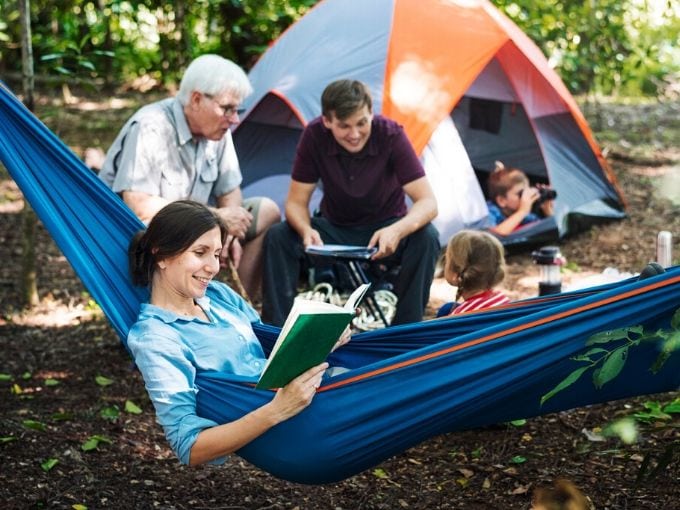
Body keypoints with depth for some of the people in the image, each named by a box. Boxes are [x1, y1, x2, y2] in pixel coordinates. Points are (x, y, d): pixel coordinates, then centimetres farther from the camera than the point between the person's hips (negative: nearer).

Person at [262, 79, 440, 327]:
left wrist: (398, 230, -47)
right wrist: (306, 230, -36)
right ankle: (276, 328, -15)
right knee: (277, 237, -24)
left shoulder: (390, 135, -23)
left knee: (426, 237, -32)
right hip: (334, 229, 2)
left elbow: (428, 202, -25)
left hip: (384, 231, -1)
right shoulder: (314, 136, -17)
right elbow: (296, 202, -11)